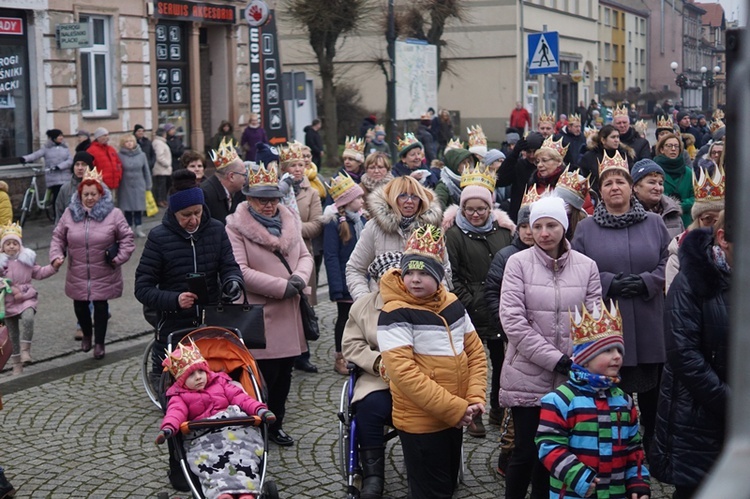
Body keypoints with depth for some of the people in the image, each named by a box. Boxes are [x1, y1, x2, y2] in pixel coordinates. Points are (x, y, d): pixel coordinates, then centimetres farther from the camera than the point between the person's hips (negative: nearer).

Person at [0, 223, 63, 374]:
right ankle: (17, 364, 21)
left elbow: (39, 273, 10)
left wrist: (54, 266, 0)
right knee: (13, 333, 8)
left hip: (27, 299, -1)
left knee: (28, 318, -32)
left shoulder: (27, 259, 3)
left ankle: (25, 350, -22)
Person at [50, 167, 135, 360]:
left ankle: (99, 343, 18)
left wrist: (119, 258, -12)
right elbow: (58, 237, 10)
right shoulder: (70, 213, 1)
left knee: (100, 306, 1)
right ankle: (86, 334, 40)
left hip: (104, 275, -3)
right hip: (78, 275, 3)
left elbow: (126, 238, -2)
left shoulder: (113, 214, -7)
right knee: (80, 306, 12)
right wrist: (56, 255, -3)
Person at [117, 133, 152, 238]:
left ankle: (138, 228, 13)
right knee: (128, 208, 6)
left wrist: (148, 185, 7)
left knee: (139, 208, 5)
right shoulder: (120, 156, -7)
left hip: (139, 186, 2)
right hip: (126, 186, -1)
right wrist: (117, 185, -8)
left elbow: (146, 170, 6)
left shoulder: (141, 155, 0)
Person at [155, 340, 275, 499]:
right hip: (202, 437, -2)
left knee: (242, 454, -27)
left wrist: (260, 409, -7)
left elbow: (240, 398, 12)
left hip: (234, 428, 2)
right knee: (207, 461, -32)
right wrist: (168, 428, -28)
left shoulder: (220, 382, 22)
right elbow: (176, 412, -4)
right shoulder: (179, 396, 17)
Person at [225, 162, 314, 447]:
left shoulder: (290, 222, 12)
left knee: (284, 373, 14)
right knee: (265, 375, -5)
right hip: (259, 316, -6)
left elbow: (305, 256, 15)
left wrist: (300, 277, -9)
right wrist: (282, 286, -18)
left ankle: (276, 424, 28)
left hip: (290, 314, 7)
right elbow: (240, 271, -16)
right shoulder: (236, 227, -8)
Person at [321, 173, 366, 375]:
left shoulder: (361, 220, 9)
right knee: (345, 317, 4)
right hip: (345, 282, -6)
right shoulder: (334, 223, -13)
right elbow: (330, 257, -15)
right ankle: (340, 358, 17)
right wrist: (337, 287, -19)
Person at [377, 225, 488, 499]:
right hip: (420, 421, -7)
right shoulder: (395, 313, -18)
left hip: (455, 418, 7)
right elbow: (403, 372, -24)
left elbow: (475, 351, 9)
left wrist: (475, 399, -7)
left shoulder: (452, 304, 3)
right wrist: (454, 408, -23)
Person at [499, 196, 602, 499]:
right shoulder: (518, 263, -4)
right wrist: (554, 358, -15)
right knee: (527, 451, 0)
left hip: (570, 377, 3)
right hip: (528, 375, -2)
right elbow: (512, 319, -12)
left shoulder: (586, 266, 4)